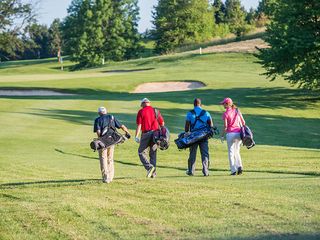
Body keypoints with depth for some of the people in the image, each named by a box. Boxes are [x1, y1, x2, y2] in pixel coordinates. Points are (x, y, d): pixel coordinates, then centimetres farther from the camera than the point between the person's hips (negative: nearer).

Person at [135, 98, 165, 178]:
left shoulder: (141, 112, -2)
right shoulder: (156, 111, 10)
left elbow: (139, 125, -8)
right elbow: (162, 123, 11)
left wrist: (136, 136, -7)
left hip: (146, 134, -4)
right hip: (155, 134, 4)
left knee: (141, 152, 5)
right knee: (153, 153, 12)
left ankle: (149, 167, -16)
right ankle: (153, 173, 10)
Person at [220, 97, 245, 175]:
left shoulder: (225, 113, -7)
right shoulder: (237, 111, 8)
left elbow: (225, 126, -11)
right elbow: (243, 122, 9)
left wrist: (222, 135, -1)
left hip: (230, 133, -5)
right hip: (239, 133, 5)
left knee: (231, 152, 3)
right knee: (237, 151, 17)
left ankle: (233, 170, -1)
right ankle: (239, 166, -3)